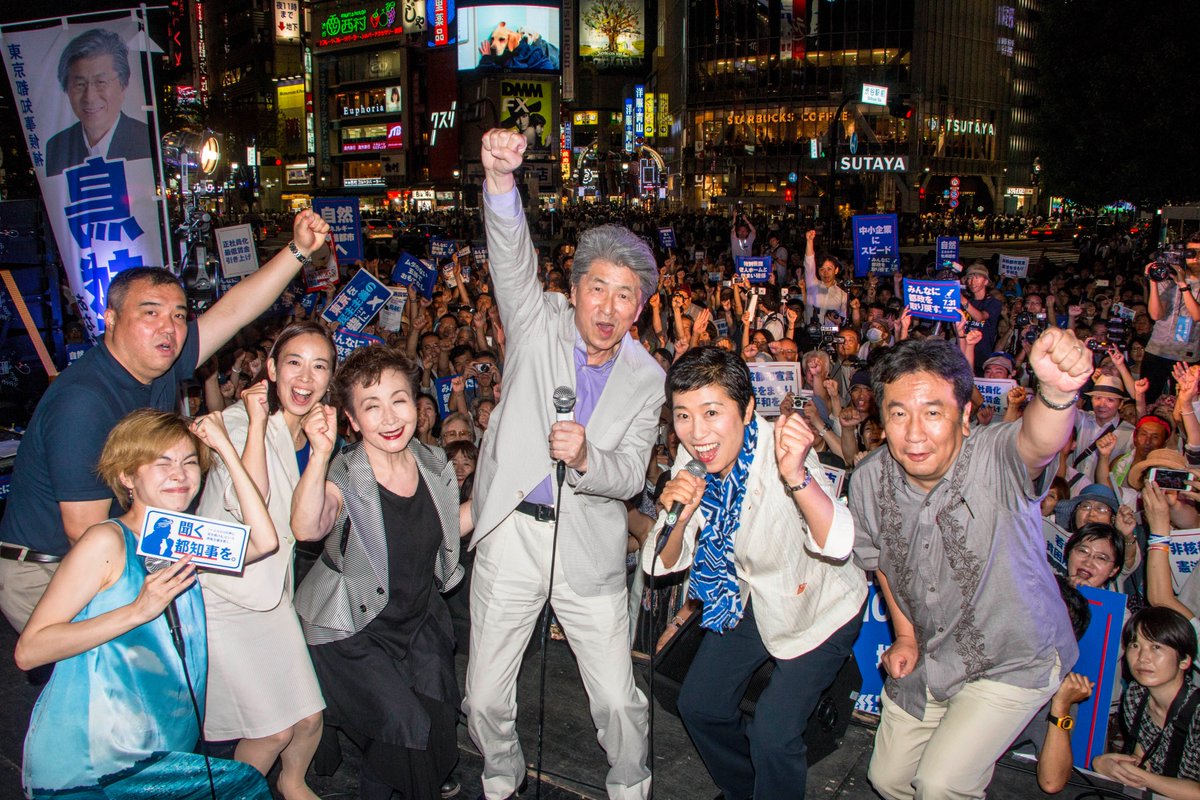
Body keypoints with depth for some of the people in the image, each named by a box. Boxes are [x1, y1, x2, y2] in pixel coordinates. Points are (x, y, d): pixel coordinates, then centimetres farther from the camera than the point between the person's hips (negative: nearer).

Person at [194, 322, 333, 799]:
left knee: (309, 718, 11)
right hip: (220, 596, -6)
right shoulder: (241, 421, -19)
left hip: (269, 593, 6)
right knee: (274, 731, -3)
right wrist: (257, 420, -33)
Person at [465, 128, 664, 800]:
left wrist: (586, 458, -27)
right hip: (511, 534, 0)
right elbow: (513, 258, -21)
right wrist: (501, 179, -39)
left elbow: (629, 478, -4)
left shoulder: (647, 379, 1)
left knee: (619, 699, 4)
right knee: (486, 699, 9)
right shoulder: (540, 323, -2)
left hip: (590, 548, 0)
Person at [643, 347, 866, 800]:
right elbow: (667, 562, -11)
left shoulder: (779, 450, -32)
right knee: (698, 706, 12)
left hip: (819, 607, -5)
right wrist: (677, 519, -32)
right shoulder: (691, 460, -16)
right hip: (752, 597, 6)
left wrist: (796, 475, -60)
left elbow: (837, 545, -44)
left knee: (772, 733, -12)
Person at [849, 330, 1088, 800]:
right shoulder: (868, 481, -15)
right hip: (927, 656, 5)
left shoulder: (997, 459, -29)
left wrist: (1057, 391, -76)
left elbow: (1040, 443, -55)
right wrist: (905, 634, 1)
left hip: (1014, 660, -5)